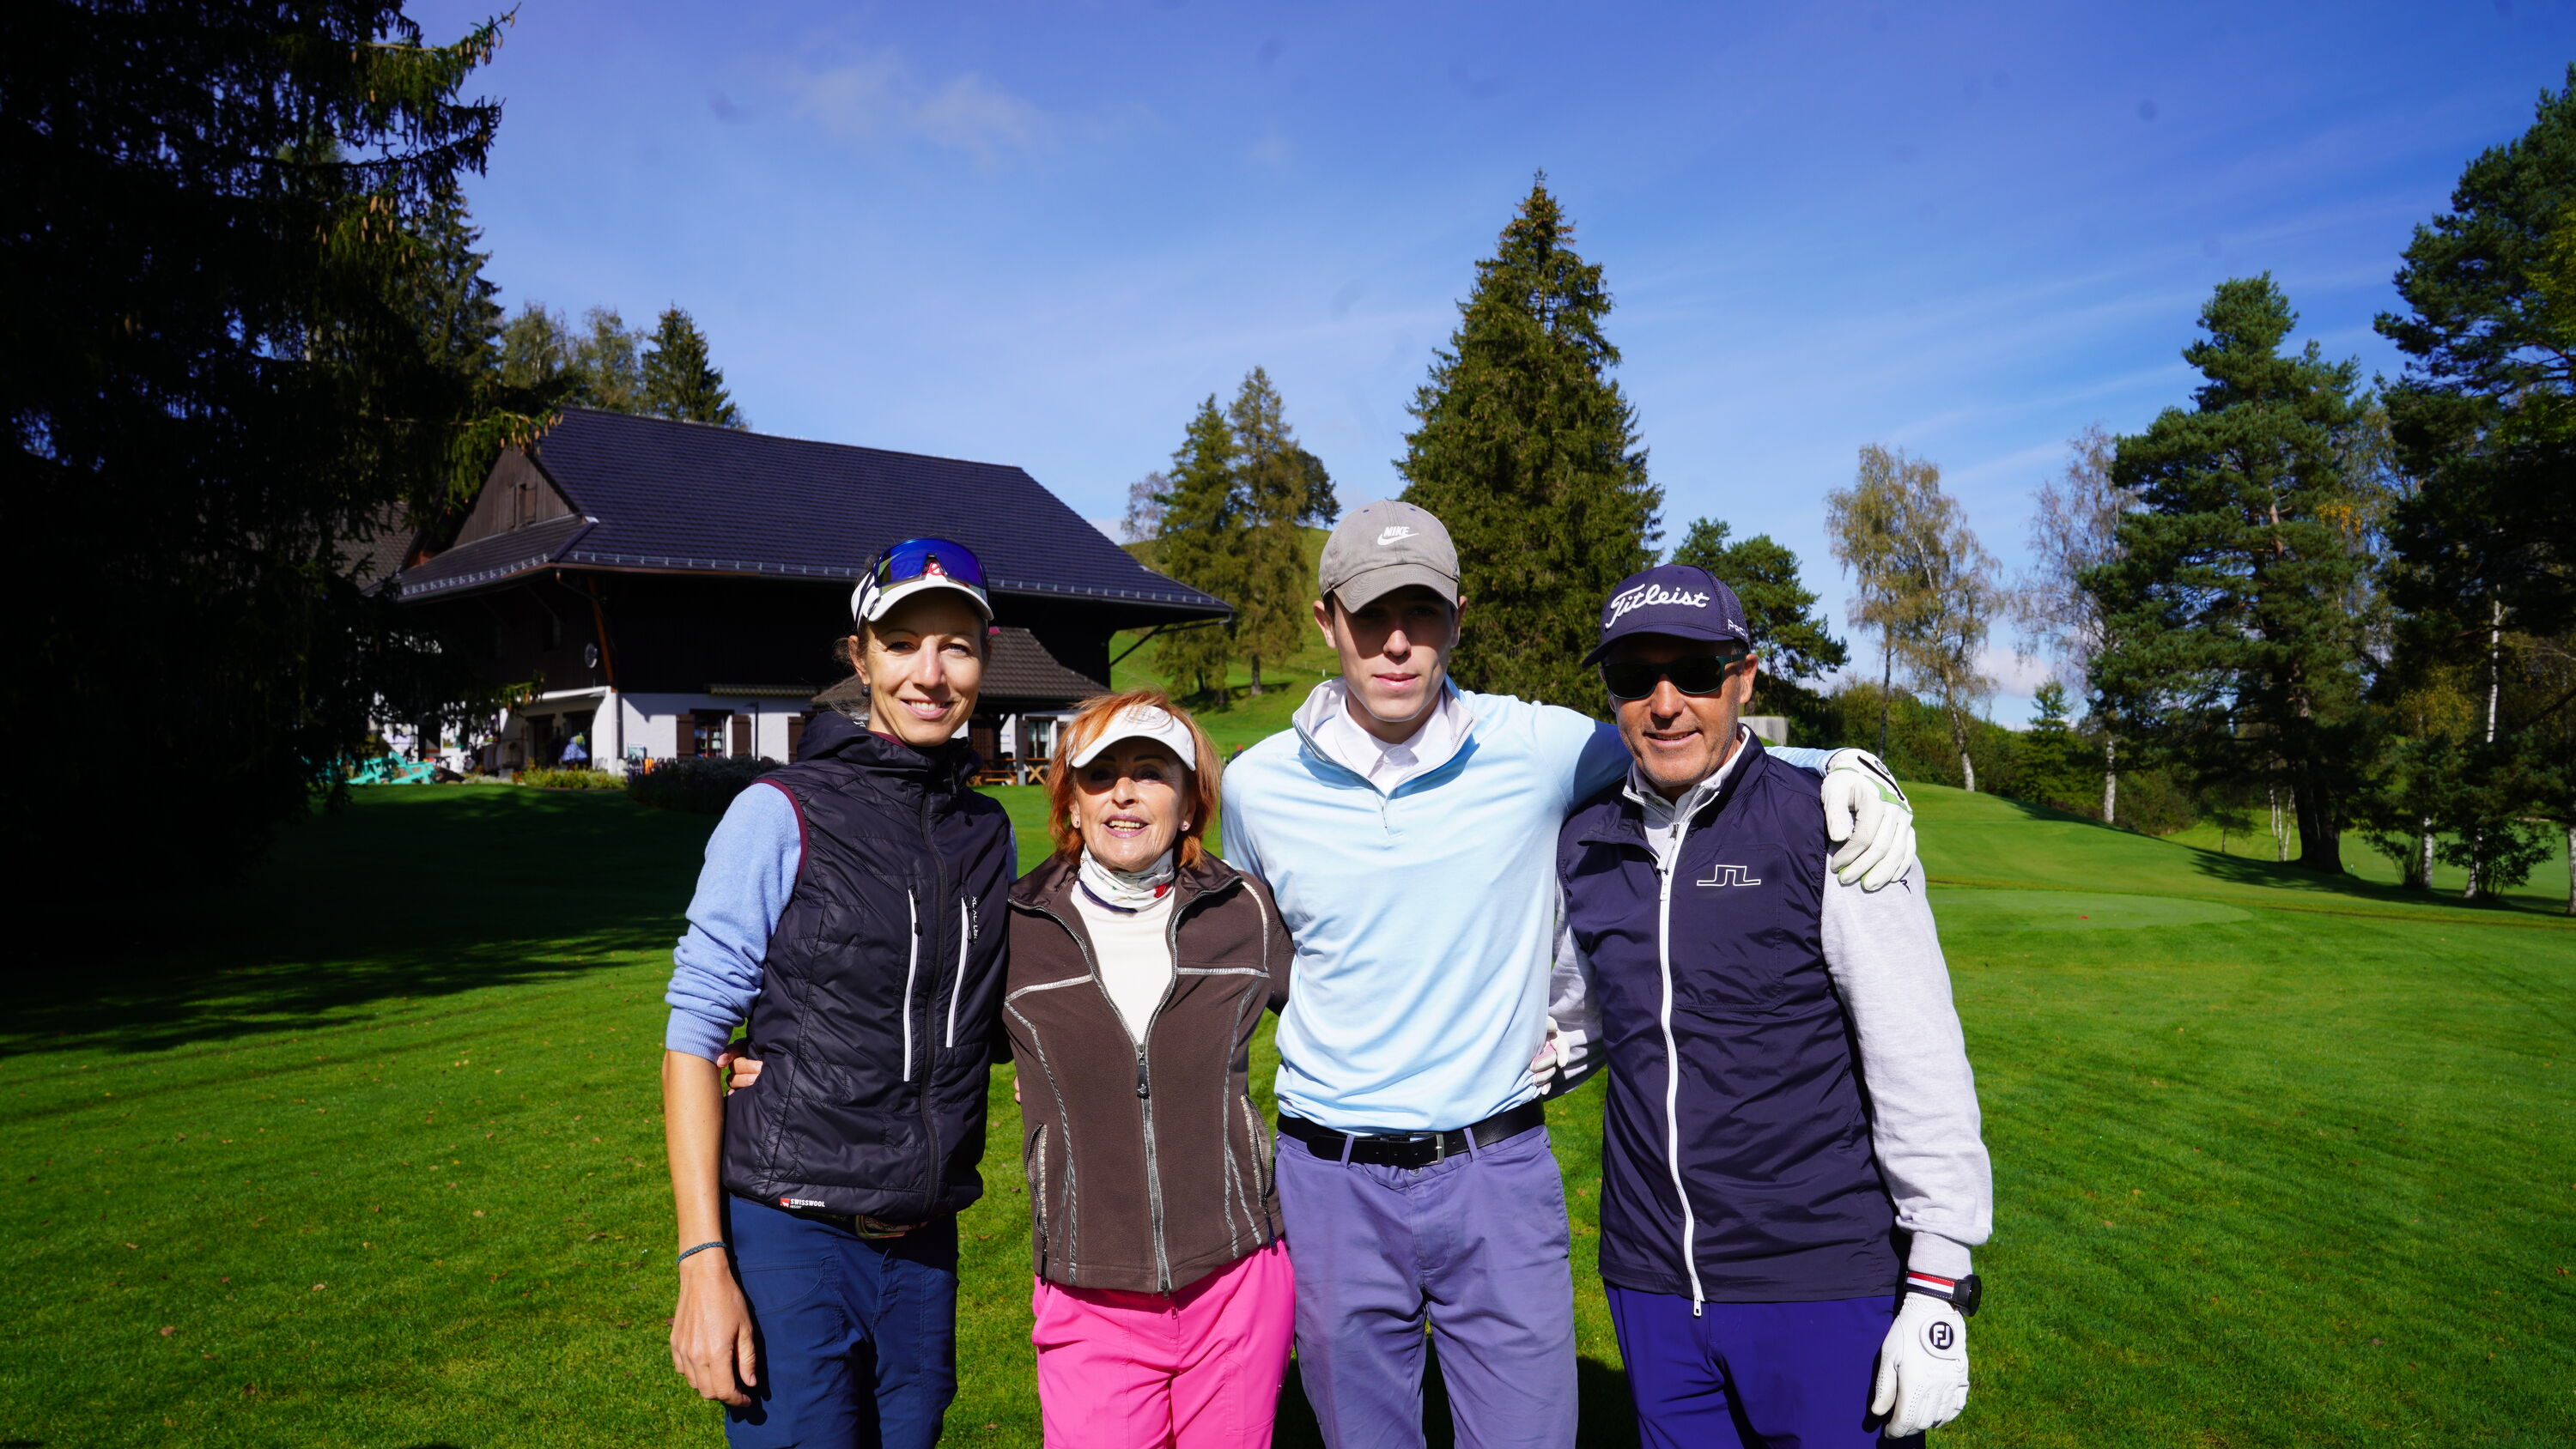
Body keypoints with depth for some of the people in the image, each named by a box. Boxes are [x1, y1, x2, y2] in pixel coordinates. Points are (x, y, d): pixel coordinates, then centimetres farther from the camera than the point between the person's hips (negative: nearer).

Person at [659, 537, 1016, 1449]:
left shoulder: (987, 832, 8)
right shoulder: (783, 816, -8)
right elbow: (694, 1035, -9)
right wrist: (704, 1264, -14)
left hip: (925, 1248, 5)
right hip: (791, 1240, -5)